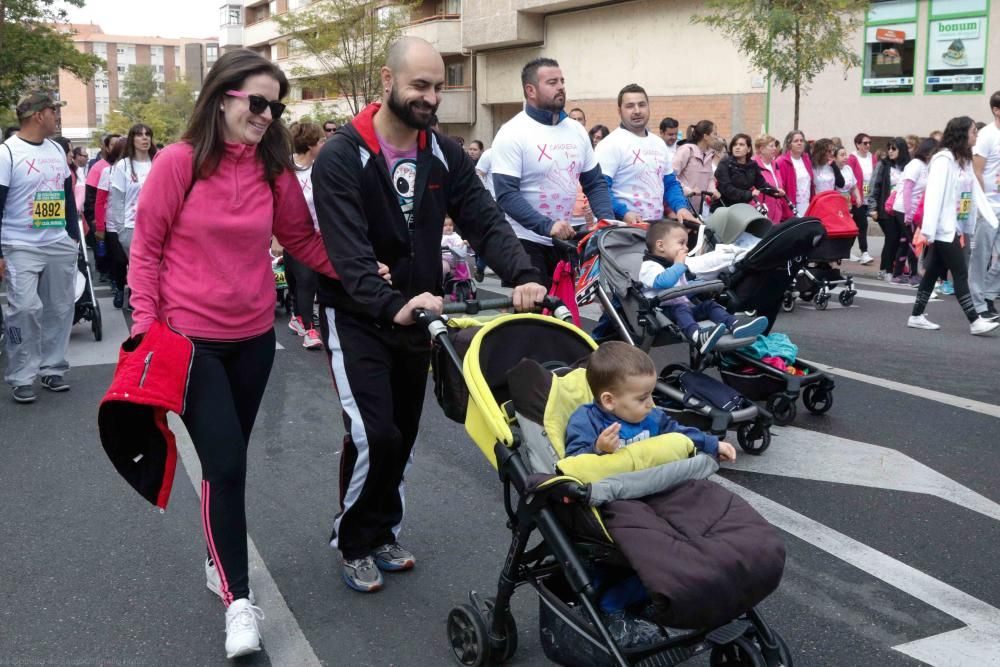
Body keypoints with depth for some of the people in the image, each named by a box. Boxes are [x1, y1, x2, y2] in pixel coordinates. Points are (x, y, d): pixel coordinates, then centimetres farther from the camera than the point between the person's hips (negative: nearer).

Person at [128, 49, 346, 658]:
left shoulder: (274, 168, 0)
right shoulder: (178, 162, -11)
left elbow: (303, 239, 7)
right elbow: (147, 249, -5)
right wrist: (145, 326, -10)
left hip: (254, 338, 4)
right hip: (189, 338, -4)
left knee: (231, 461, 16)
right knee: (224, 464, -7)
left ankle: (219, 562, 35)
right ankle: (238, 599, 6)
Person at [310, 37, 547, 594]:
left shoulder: (445, 155, 1)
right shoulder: (342, 158, -16)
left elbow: (485, 220, -8)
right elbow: (348, 252, -27)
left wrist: (522, 275, -27)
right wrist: (391, 305, -44)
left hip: (417, 315, 6)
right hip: (357, 318, -5)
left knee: (405, 435, 13)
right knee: (374, 436, -12)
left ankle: (383, 533, 33)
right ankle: (355, 545, 12)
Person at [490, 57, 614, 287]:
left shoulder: (577, 130, 8)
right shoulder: (512, 133, -11)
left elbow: (595, 183, 13)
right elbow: (506, 194, -19)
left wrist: (607, 220, -5)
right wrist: (547, 226, -29)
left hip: (567, 241, 6)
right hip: (525, 243, -6)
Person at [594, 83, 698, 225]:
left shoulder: (658, 143, 15)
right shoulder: (610, 144, -9)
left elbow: (670, 183, 21)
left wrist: (681, 207, 2)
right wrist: (623, 213, -30)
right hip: (624, 227, -7)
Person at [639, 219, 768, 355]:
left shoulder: (674, 266, 27)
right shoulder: (649, 266, -8)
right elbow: (664, 281, -29)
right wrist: (679, 264, -16)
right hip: (664, 310, -10)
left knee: (708, 304, -5)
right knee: (680, 309, -36)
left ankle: (735, 325, -31)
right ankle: (698, 336, -68)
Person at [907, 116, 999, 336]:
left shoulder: (964, 161, 16)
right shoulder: (943, 159, -13)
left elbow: (976, 193, 14)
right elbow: (934, 194, -19)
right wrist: (929, 230, -24)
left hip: (955, 227, 9)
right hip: (944, 227, -9)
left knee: (934, 272, 11)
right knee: (960, 273, -7)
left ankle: (916, 316, 16)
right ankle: (975, 321, -5)